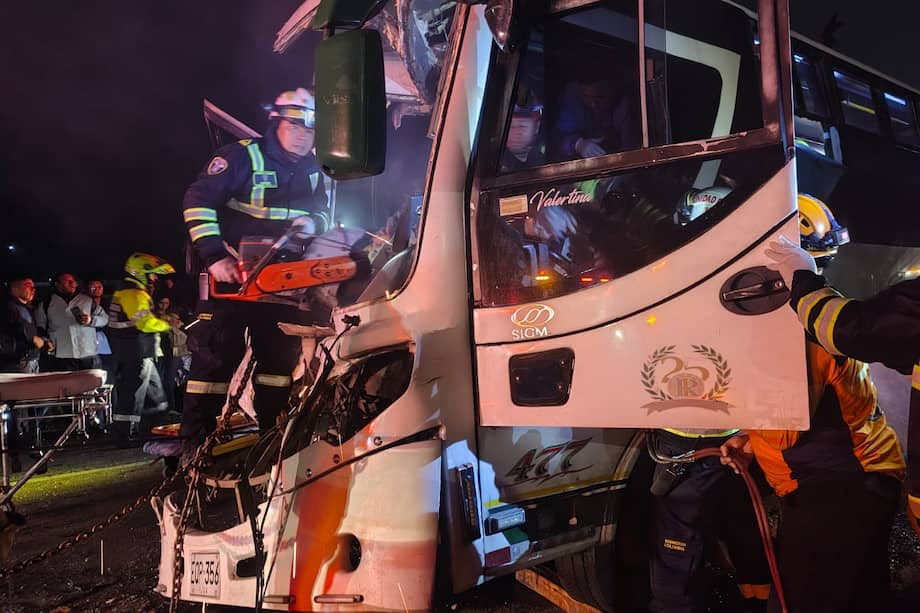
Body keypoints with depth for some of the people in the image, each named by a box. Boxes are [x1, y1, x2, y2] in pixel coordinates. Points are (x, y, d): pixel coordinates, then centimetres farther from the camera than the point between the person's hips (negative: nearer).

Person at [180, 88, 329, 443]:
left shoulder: (313, 171, 9)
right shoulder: (243, 156, -12)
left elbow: (323, 212, 21)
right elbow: (198, 201, -19)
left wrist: (313, 222, -5)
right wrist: (214, 256, -26)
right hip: (232, 272, -6)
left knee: (280, 355, 9)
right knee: (217, 353, -7)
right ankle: (195, 437, -1)